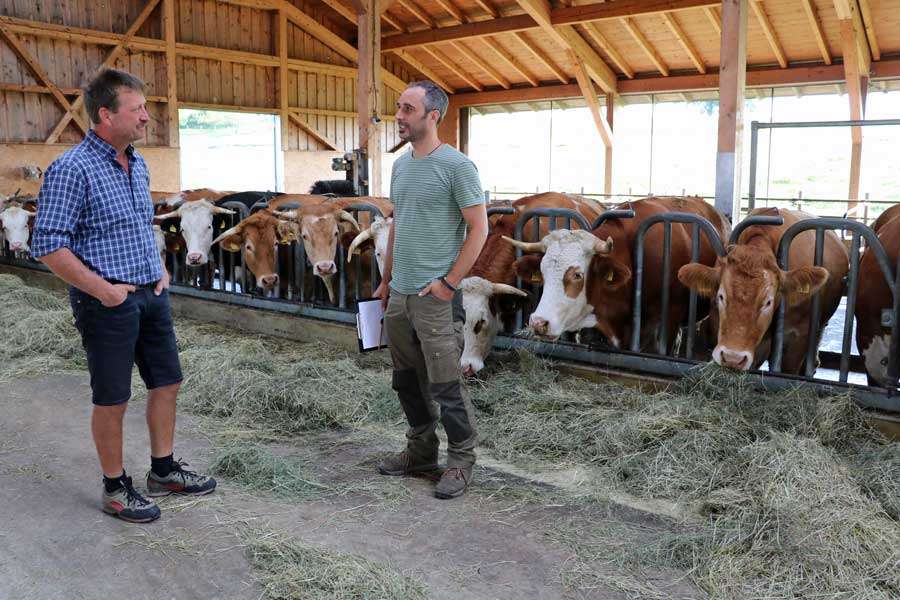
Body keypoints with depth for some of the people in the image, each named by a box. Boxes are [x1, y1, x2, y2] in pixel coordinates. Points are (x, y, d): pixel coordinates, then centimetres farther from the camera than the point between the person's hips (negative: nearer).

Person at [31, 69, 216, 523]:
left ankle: (163, 471, 31)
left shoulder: (138, 165, 10)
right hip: (108, 303, -8)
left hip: (152, 296, 8)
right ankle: (115, 488, 22)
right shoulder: (72, 170, -15)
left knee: (167, 383, 14)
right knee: (112, 399, 5)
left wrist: (160, 270, 9)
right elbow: (48, 246, -17)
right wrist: (104, 290, -19)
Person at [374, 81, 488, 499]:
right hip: (399, 294, 8)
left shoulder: (456, 165, -10)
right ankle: (421, 452, 31)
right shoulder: (400, 165, 12)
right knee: (407, 381, 16)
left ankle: (460, 462, 14)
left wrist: (448, 283, -15)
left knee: (444, 387, -1)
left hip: (434, 296, -8)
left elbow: (479, 229, -11)